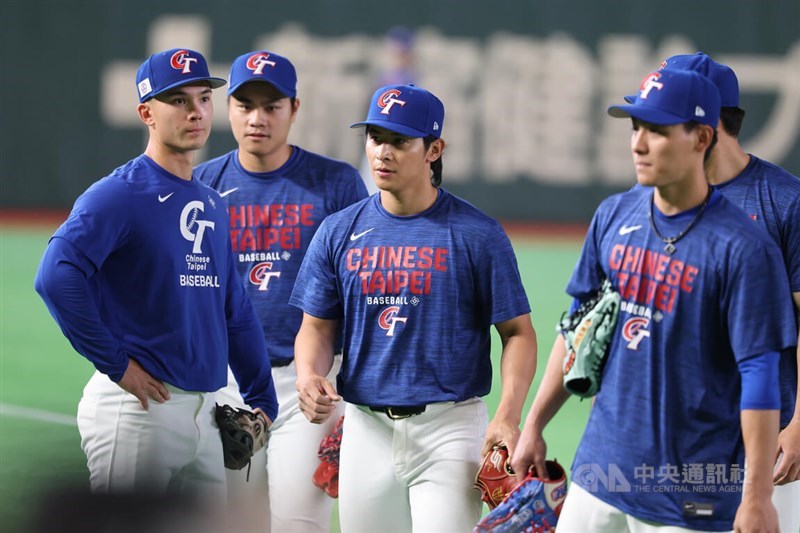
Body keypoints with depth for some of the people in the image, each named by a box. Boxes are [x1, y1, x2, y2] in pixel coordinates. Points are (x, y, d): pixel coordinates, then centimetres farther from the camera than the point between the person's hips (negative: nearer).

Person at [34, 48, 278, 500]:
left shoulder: (211, 204, 16)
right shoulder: (119, 194, -10)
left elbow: (237, 310, 22)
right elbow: (57, 277, -25)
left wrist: (261, 400, 16)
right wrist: (115, 364, -20)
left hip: (203, 409, 8)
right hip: (139, 407, -8)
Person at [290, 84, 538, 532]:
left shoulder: (477, 234, -3)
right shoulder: (340, 232, 8)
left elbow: (518, 331, -3)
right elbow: (318, 325, 12)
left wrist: (508, 416, -17)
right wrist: (310, 376, -11)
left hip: (449, 429, -4)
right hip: (366, 426, 4)